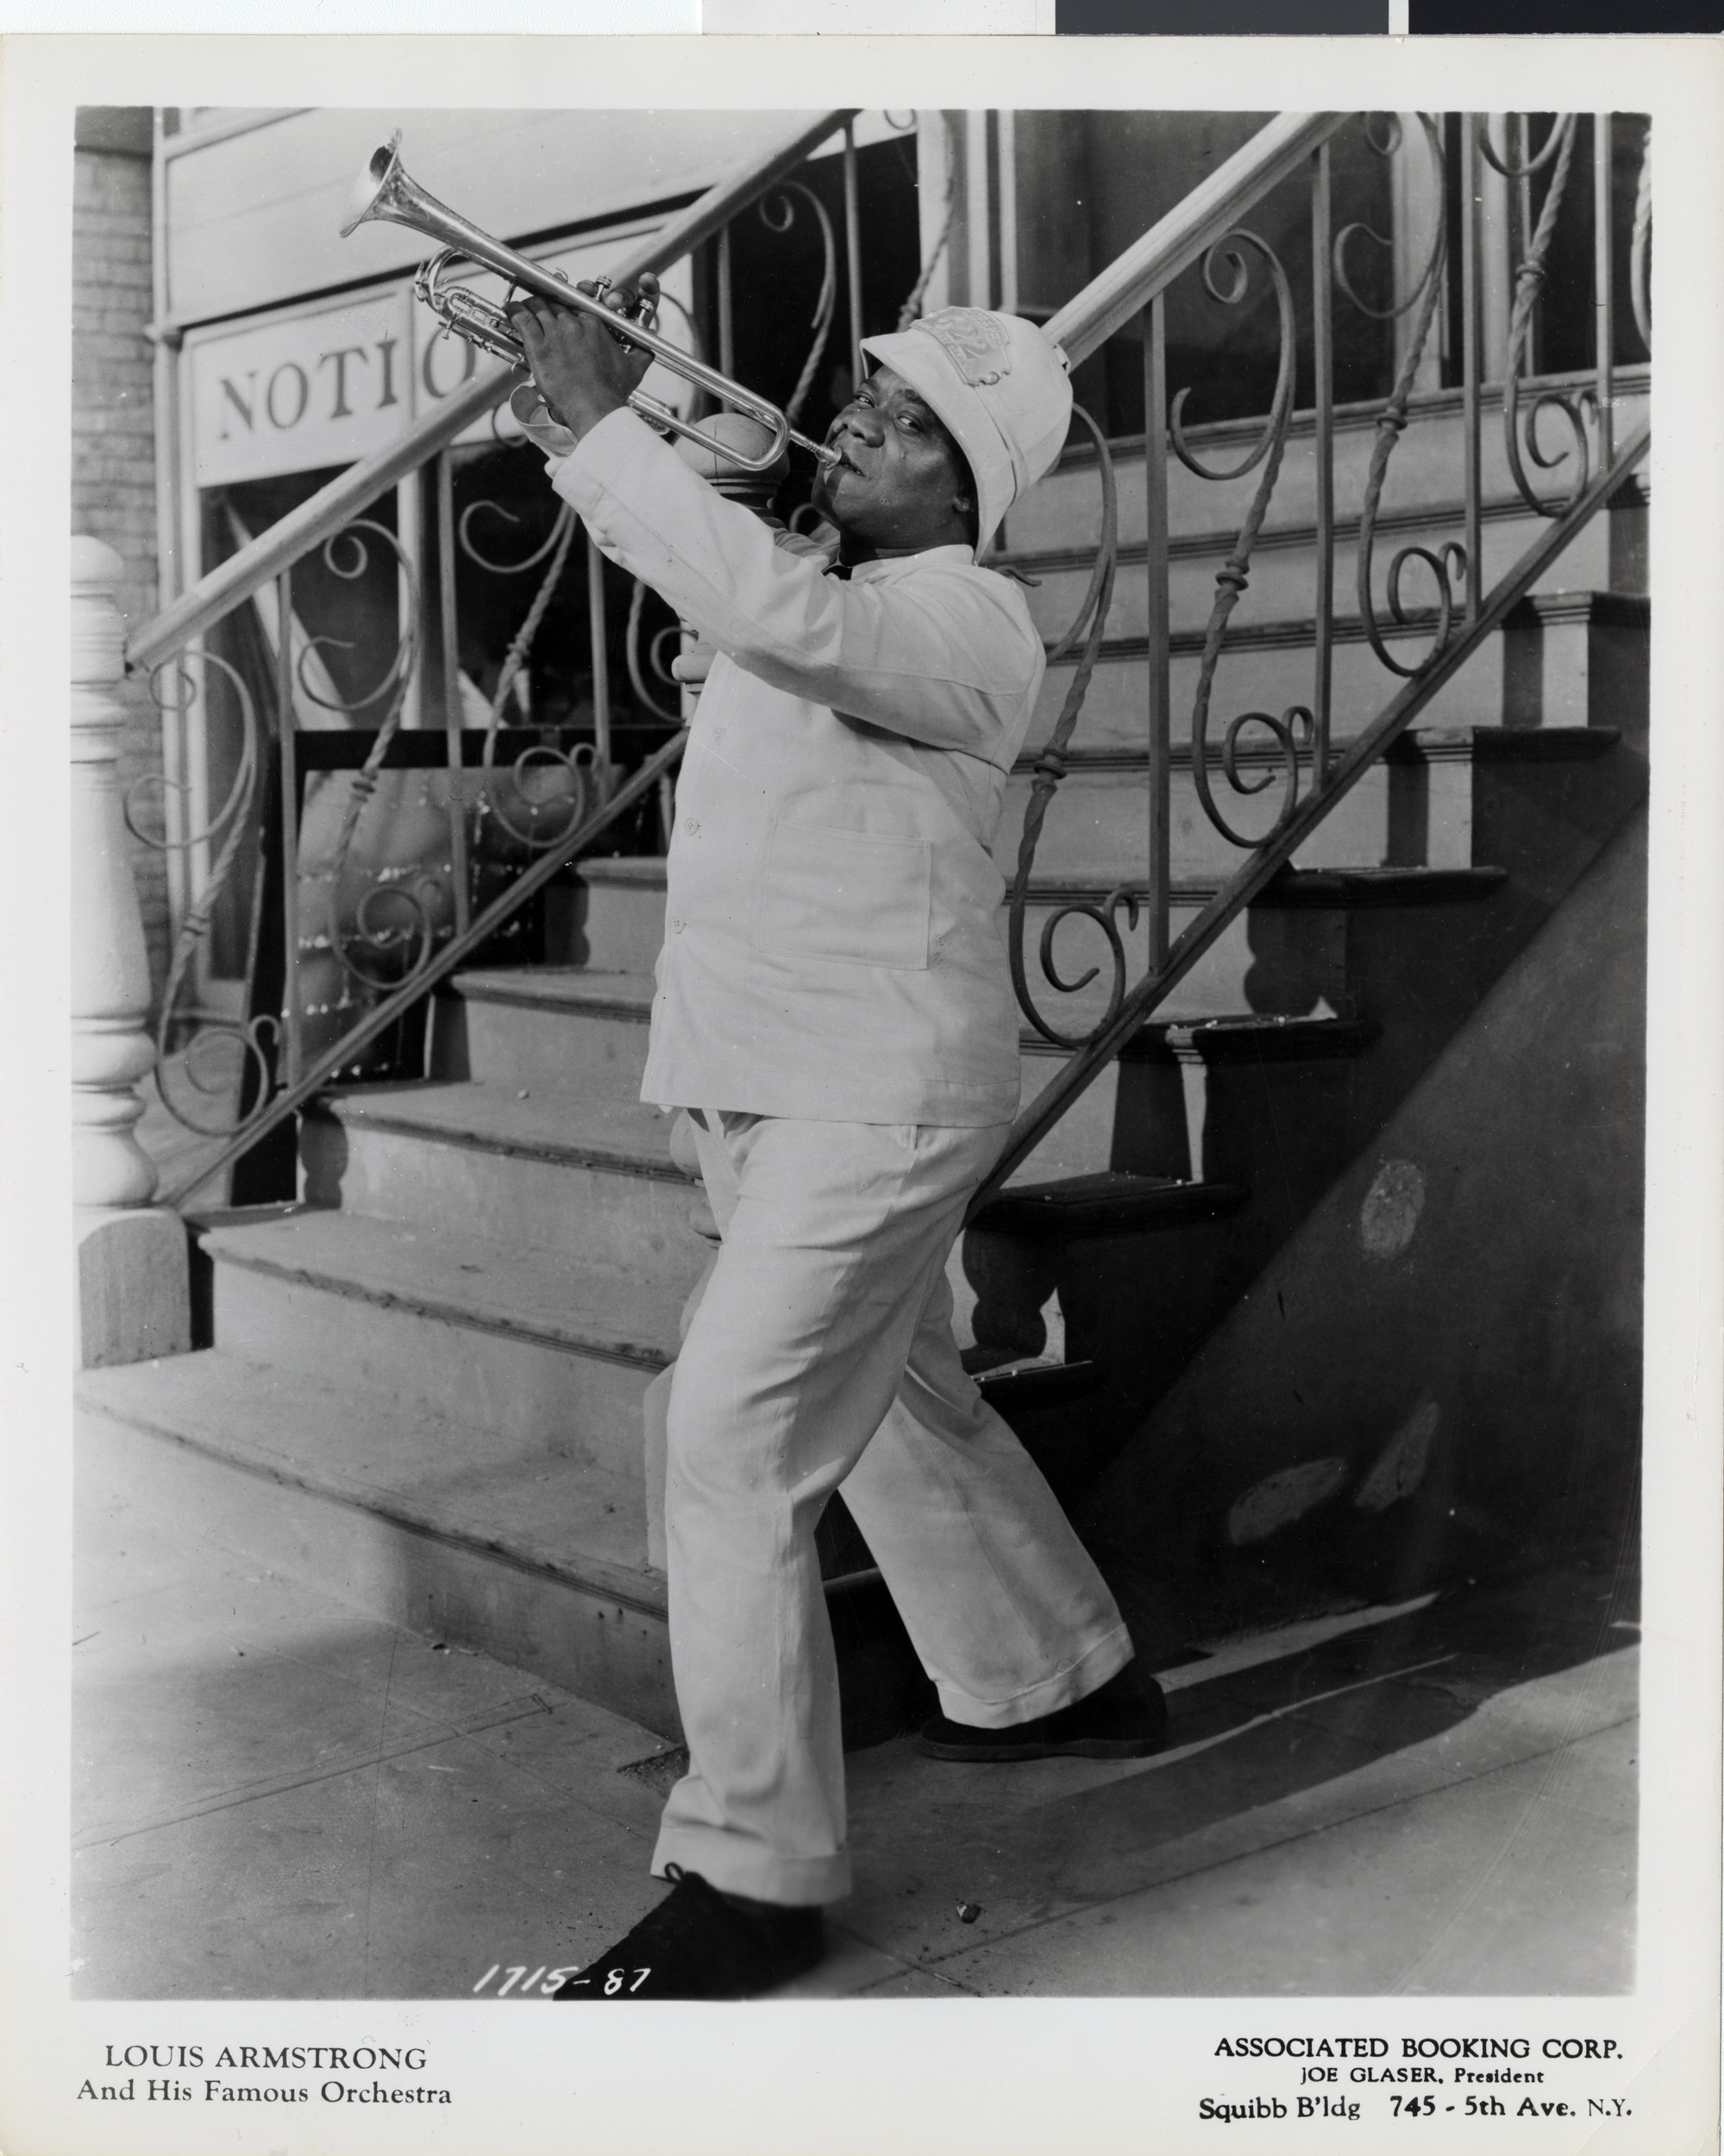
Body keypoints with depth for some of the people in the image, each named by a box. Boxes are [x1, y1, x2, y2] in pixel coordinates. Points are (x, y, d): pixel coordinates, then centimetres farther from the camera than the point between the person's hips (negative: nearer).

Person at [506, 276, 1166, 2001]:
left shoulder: (967, 622, -17)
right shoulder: (821, 583, 13)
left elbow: (770, 611, -33)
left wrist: (602, 424, -28)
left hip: (877, 1095, -10)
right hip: (764, 1083, 10)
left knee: (736, 1443, -15)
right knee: (899, 1407, 23)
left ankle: (750, 1876, -5)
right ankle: (1060, 1680, 44)